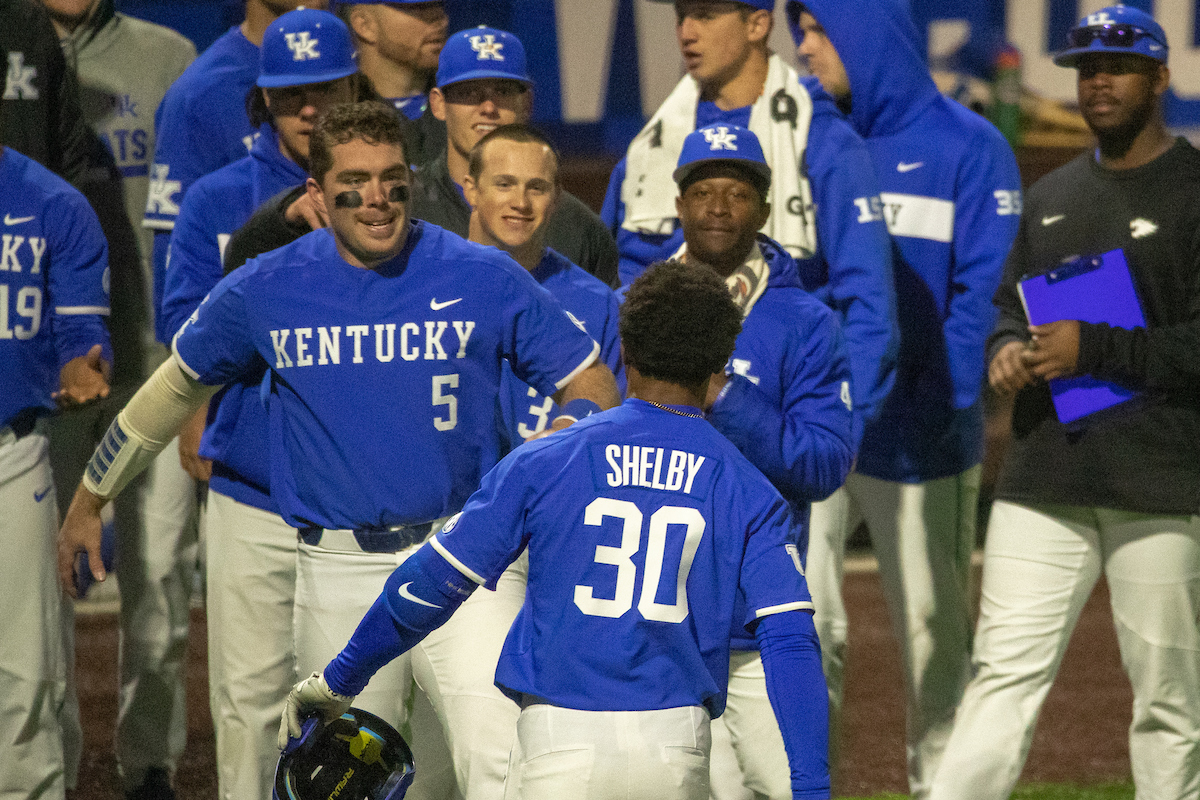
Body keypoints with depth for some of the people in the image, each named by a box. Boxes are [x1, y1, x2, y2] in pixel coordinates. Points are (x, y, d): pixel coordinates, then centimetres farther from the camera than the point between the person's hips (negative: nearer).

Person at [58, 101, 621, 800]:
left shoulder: (485, 278, -2)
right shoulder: (266, 290, 3)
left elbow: (592, 382, 6)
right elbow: (180, 382, 19)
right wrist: (89, 500, 25)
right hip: (338, 575, 2)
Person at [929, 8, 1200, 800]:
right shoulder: (1051, 198, 19)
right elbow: (1011, 306, 27)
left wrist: (1093, 349, -17)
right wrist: (1008, 350, 3)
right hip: (1045, 477, 5)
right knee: (1003, 674, -2)